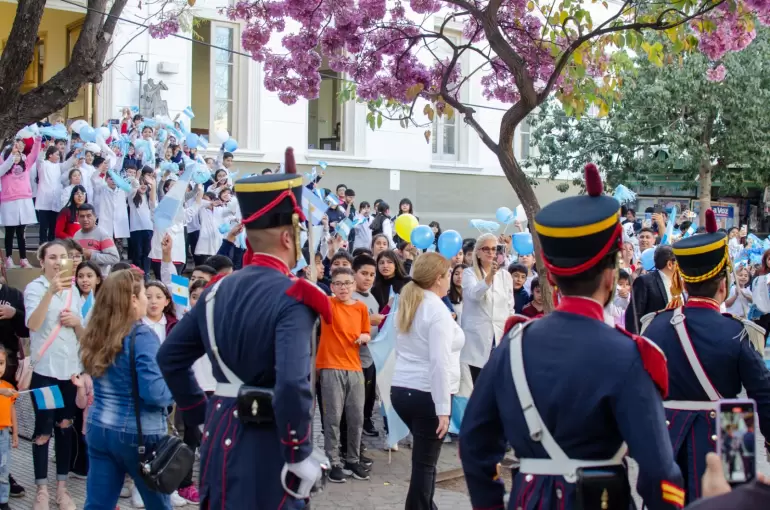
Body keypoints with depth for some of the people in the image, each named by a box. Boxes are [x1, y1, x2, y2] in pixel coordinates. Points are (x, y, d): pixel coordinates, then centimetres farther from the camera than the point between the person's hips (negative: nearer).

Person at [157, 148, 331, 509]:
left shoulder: (218, 290, 7)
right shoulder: (292, 298, -17)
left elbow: (170, 357, 15)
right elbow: (292, 383, -30)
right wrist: (300, 455, -20)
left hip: (222, 435, 7)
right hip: (269, 444, -7)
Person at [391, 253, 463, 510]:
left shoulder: (407, 305, 11)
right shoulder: (438, 310, -15)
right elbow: (439, 362, -21)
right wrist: (443, 408, -21)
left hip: (400, 390, 8)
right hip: (427, 394, -8)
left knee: (424, 457, 20)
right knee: (425, 463, -1)